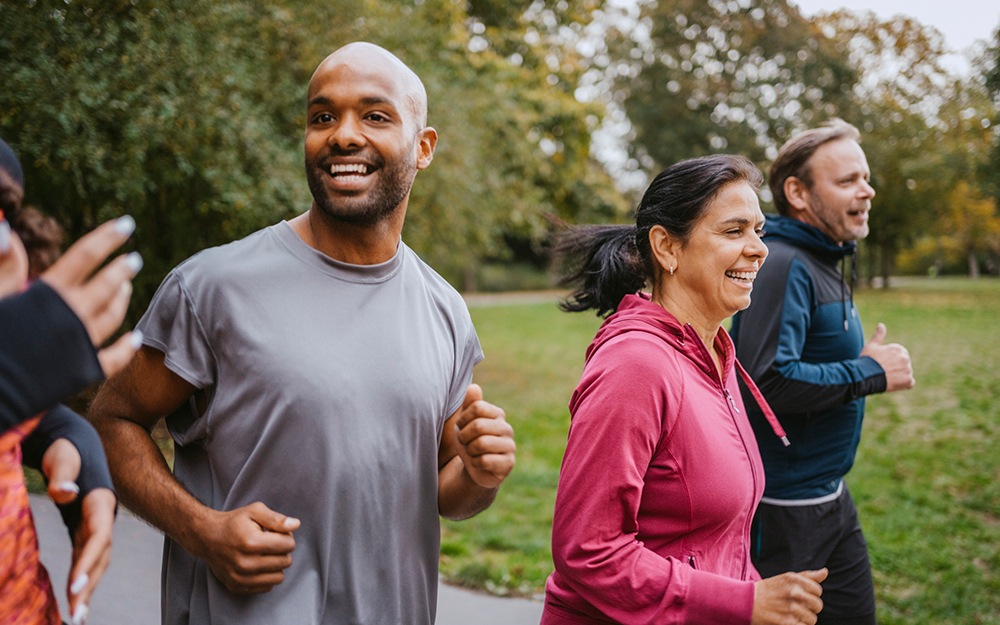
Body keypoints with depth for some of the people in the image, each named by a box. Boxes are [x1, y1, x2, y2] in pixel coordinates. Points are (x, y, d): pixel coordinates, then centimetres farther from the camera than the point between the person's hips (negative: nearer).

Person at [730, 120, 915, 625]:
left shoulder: (823, 266, 13)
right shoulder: (782, 266, -20)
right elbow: (768, 379, -32)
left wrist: (864, 365, 1)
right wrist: (870, 373, -20)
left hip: (829, 497, 10)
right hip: (781, 505, -10)